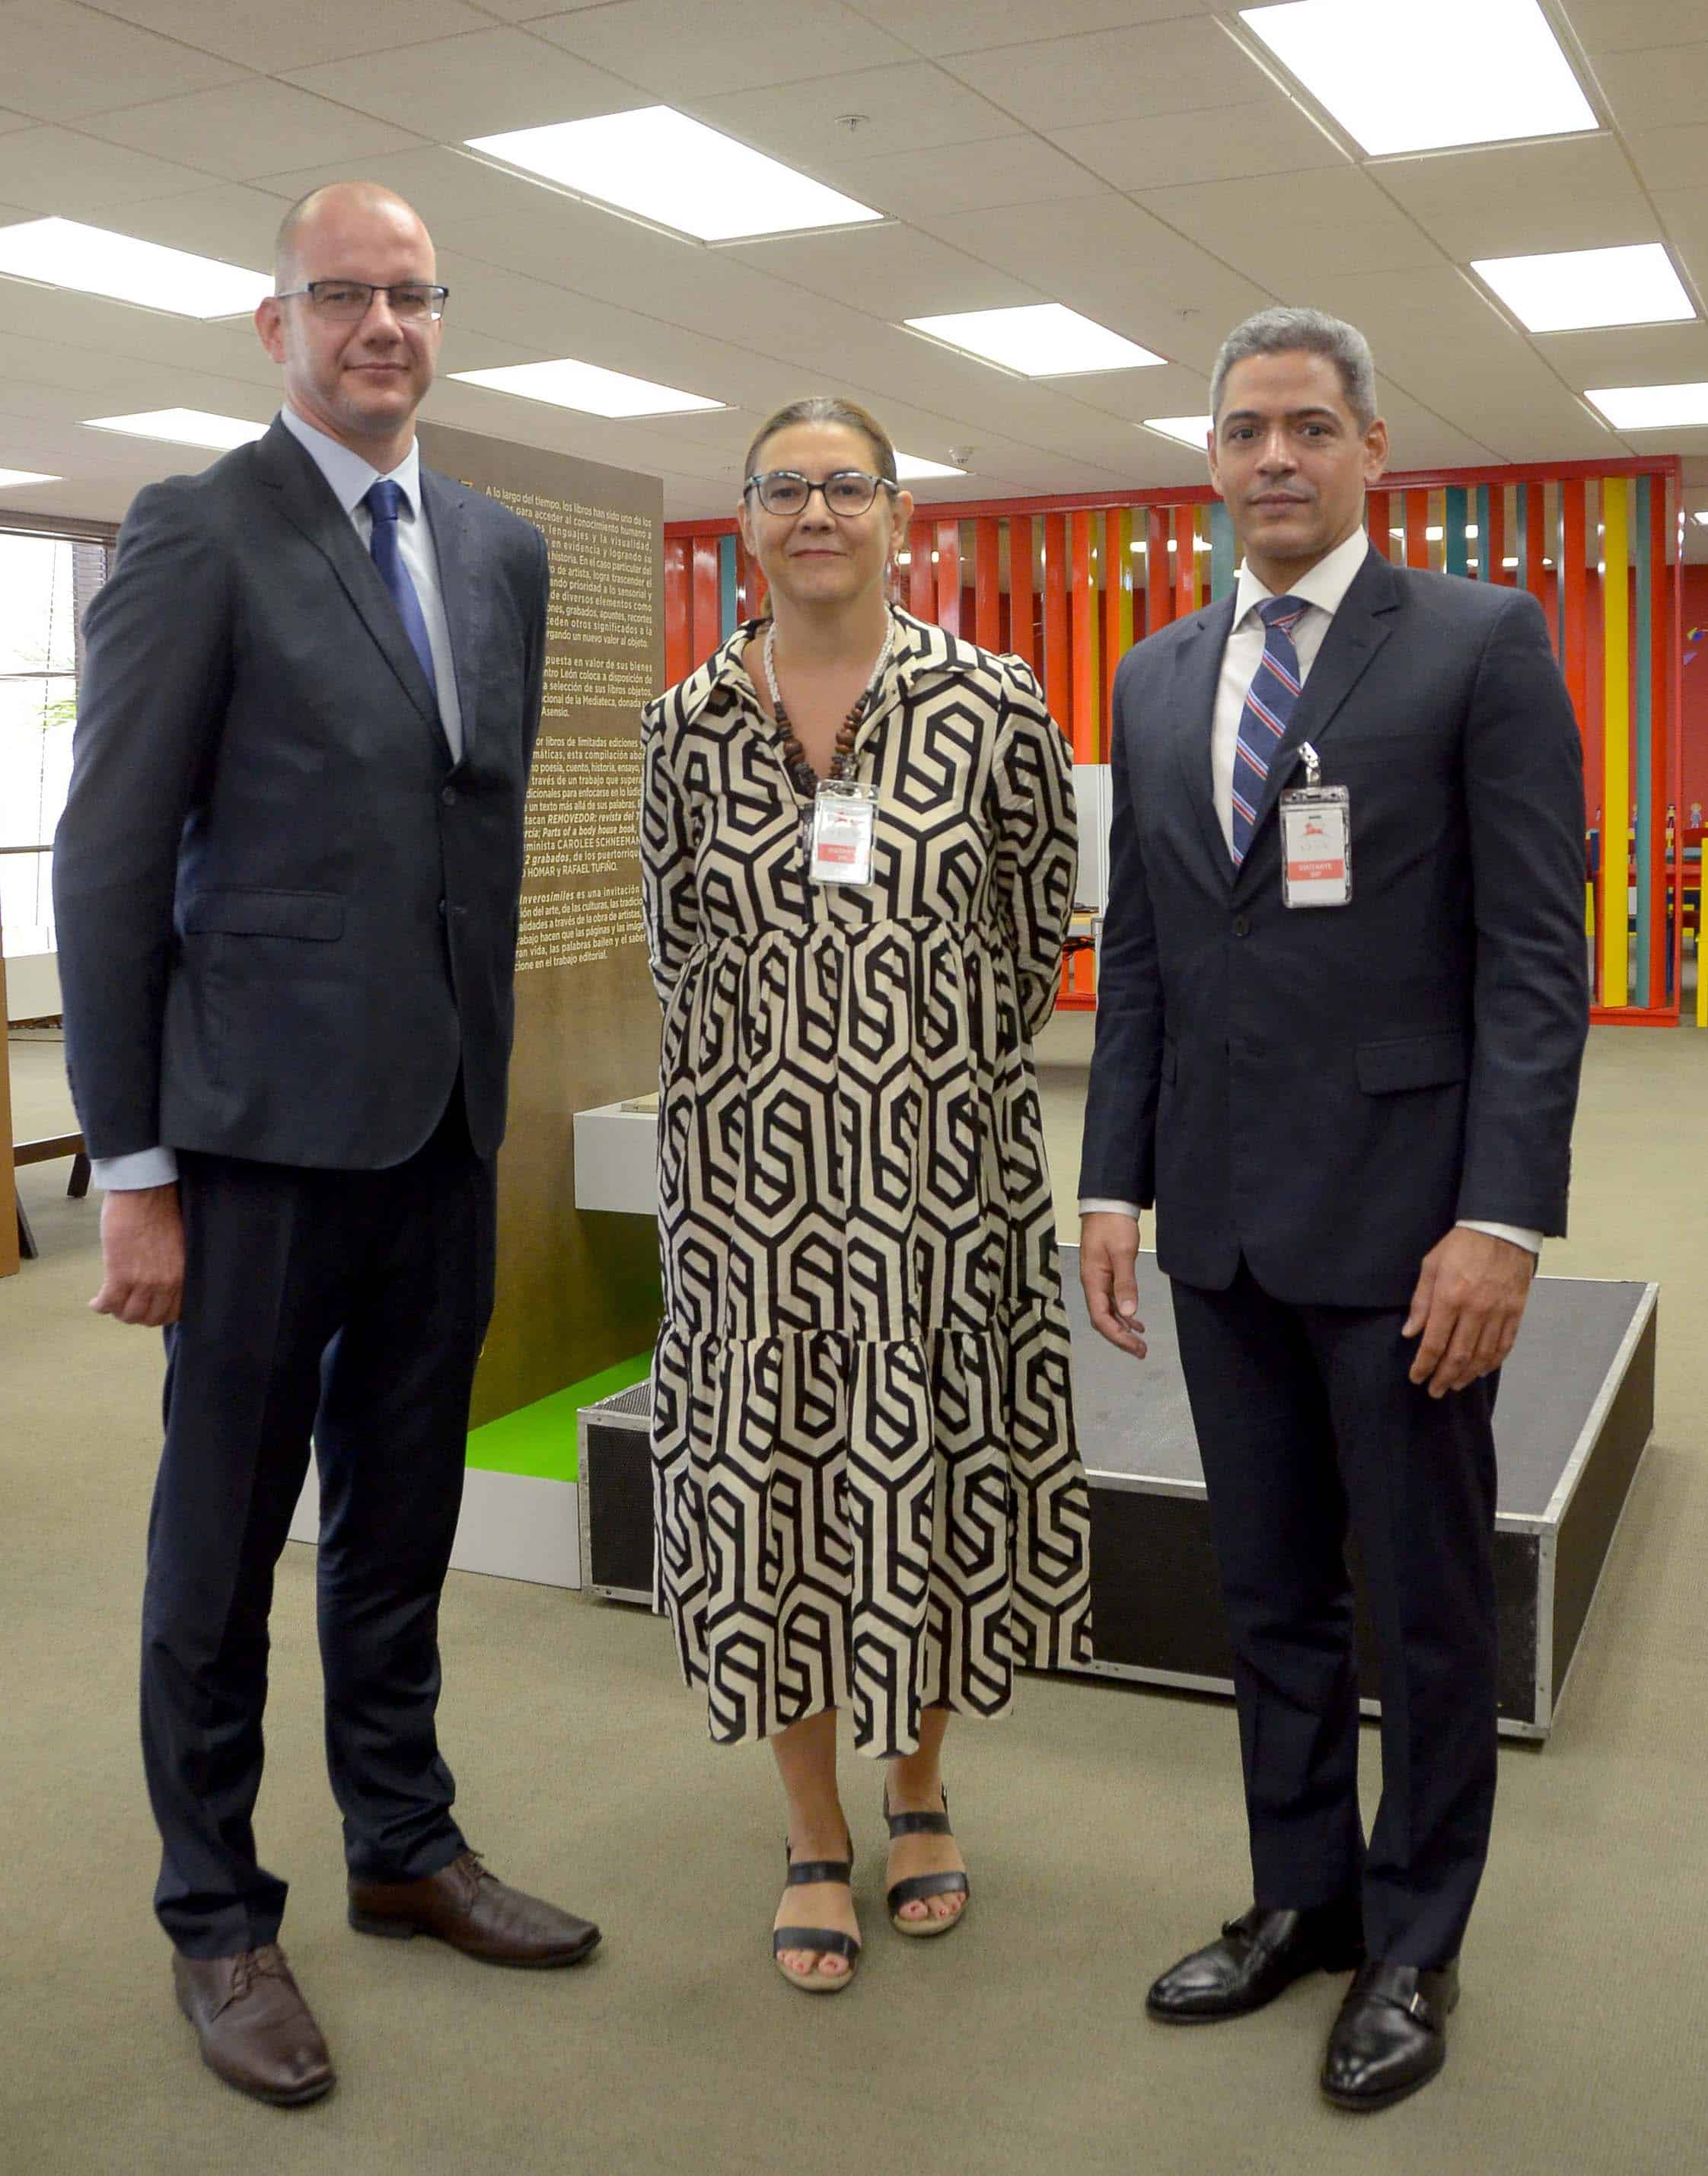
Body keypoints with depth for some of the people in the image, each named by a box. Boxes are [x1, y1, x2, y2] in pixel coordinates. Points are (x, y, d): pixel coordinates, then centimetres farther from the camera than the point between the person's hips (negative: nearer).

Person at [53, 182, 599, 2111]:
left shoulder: (501, 553, 12)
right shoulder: (197, 535, -6)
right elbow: (109, 865, -8)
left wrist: (505, 1082, 10)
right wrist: (129, 1170, -11)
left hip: (449, 1122, 6)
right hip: (268, 1126, -5)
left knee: (403, 1519, 17)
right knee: (225, 1539, 8)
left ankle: (403, 1846, 35)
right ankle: (215, 1915, 26)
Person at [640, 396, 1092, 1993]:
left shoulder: (994, 708, -4)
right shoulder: (689, 724, 2)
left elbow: (1036, 934, 6)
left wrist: (949, 1074, 10)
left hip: (948, 1157, -1)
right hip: (747, 1166, 1)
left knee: (934, 1476, 10)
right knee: (765, 1478, 7)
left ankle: (918, 1793, 35)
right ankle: (815, 1839, 26)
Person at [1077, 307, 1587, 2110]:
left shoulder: (1482, 645, -5)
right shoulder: (1159, 677, 11)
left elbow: (1536, 958, -10)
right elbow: (1136, 955, 12)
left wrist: (1499, 1221, -16)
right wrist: (1116, 1183, 7)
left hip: (1400, 1218, -5)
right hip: (1222, 1221, 5)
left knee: (1425, 1604, 9)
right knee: (1268, 1591, 16)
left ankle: (1412, 1944, 28)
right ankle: (1303, 1896, 34)